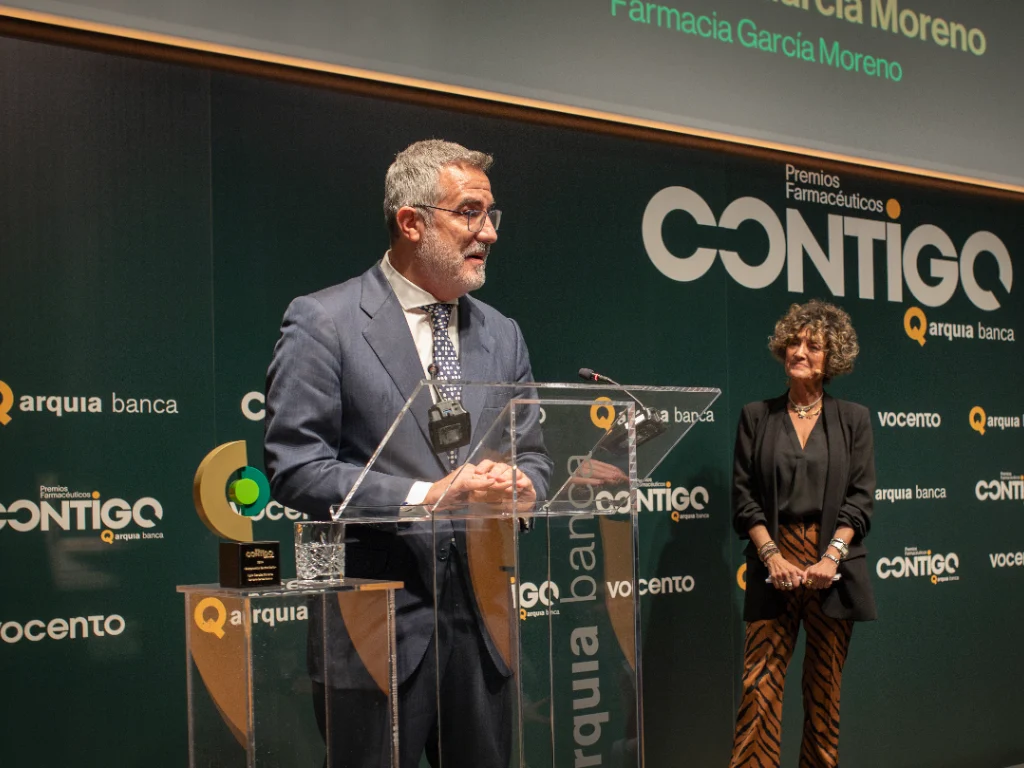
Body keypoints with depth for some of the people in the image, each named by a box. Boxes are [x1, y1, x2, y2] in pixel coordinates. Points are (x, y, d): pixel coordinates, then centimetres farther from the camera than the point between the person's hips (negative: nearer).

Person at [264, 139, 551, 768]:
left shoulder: (502, 335, 12)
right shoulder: (323, 322, -6)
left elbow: (533, 456, 15)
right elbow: (293, 467, -12)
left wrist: (518, 486, -9)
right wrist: (423, 498, -20)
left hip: (481, 619, 5)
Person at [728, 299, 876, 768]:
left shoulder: (852, 419, 7)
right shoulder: (756, 416, 6)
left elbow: (860, 497, 1)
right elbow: (743, 495, 2)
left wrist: (830, 558, -12)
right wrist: (772, 555, -11)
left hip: (833, 567, 1)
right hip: (774, 566, 0)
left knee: (825, 689, 8)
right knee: (759, 686, -7)